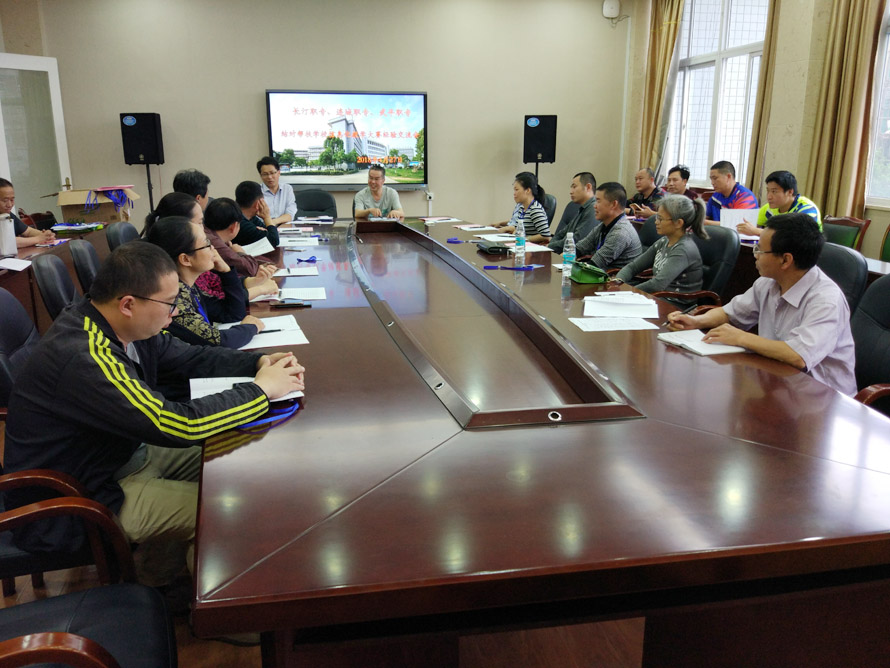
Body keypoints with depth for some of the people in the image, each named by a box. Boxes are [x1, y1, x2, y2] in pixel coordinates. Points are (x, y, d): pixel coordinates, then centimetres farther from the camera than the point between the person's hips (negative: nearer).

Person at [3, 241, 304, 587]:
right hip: (75, 498, -9)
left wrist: (259, 363, -10)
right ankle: (156, 567, 13)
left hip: (123, 452, 9)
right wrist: (261, 389, -24)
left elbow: (188, 357, 6)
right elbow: (179, 425, -35)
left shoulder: (119, 324, -7)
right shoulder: (83, 359, -34)